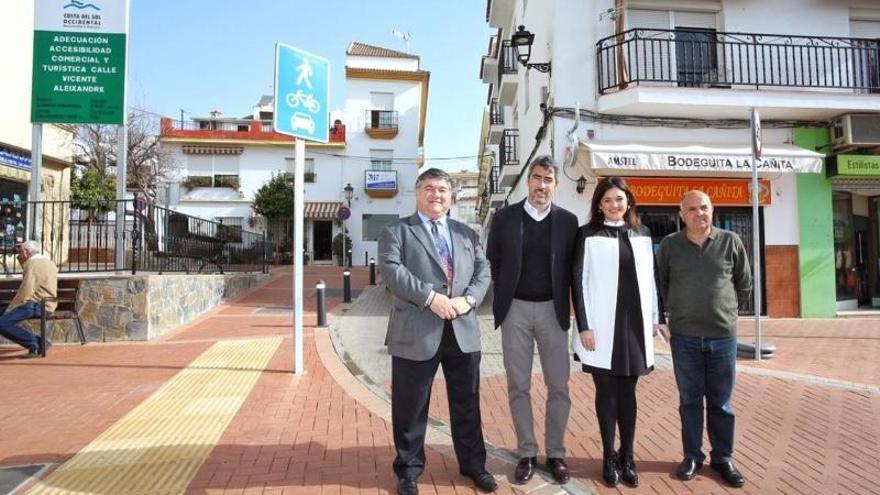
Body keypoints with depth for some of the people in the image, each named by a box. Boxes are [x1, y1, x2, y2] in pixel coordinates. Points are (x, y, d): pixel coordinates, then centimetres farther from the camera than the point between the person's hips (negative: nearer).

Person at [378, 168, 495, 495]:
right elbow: (392, 271, -14)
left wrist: (468, 300, -12)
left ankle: (473, 465, 35)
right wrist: (431, 297, -22)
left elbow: (483, 269, 6)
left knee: (467, 404, 16)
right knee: (410, 408, 9)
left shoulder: (467, 233, 15)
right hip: (416, 332, -3)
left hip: (463, 330, 4)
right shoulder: (396, 232, 1)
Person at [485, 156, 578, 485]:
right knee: (518, 386, 7)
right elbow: (493, 260, 6)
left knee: (558, 386, 6)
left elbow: (572, 267, 6)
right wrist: (505, 293, 5)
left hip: (552, 310, 1)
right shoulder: (504, 217, 0)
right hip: (515, 310, 0)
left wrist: (562, 301, 1)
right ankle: (527, 453, 20)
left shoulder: (568, 221, 1)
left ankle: (556, 453, 22)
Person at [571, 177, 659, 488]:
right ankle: (610, 458, 18)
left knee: (627, 392, 11)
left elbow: (649, 278, 14)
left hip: (634, 325, 3)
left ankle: (628, 457, 22)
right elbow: (579, 280, -6)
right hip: (602, 326, -3)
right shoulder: (588, 235, -2)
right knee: (606, 392, 6)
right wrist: (584, 326, -12)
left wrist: (654, 318, 11)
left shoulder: (642, 235, 11)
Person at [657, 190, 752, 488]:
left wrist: (727, 310, 13)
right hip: (684, 336, 0)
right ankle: (692, 456, 22)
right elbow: (663, 284, 11)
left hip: (723, 335, 0)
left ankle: (723, 458, 25)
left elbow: (744, 284, 10)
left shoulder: (730, 241, -1)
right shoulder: (669, 245, -1)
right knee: (690, 400, 9)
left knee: (721, 402, 10)